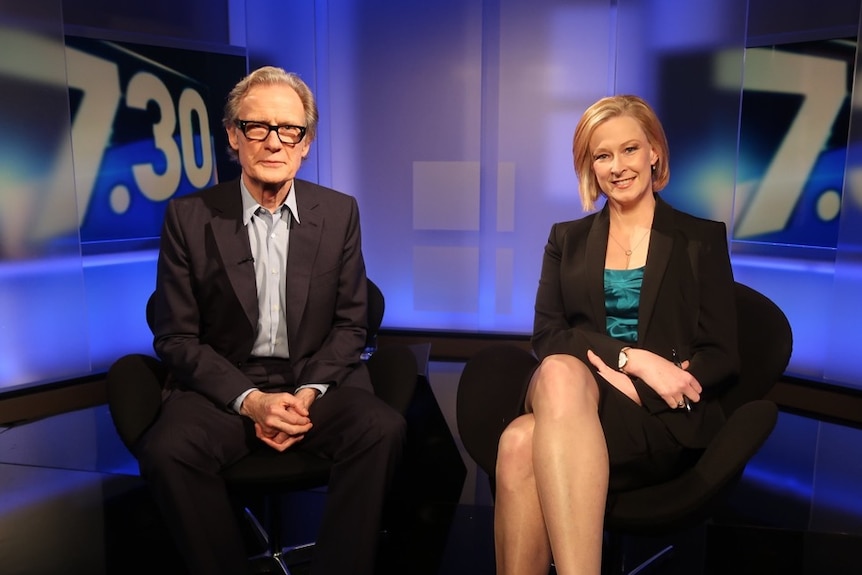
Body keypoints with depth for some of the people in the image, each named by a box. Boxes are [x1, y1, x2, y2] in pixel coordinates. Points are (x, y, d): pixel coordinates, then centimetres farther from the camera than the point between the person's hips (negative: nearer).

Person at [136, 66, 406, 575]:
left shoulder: (340, 213, 4)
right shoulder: (189, 217, -1)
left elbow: (351, 323, 5)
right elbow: (176, 336, -1)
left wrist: (308, 393, -12)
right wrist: (250, 399, -14)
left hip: (318, 382, 1)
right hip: (224, 386, 0)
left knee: (384, 428, -28)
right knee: (165, 450, -29)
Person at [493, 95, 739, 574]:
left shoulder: (702, 239, 9)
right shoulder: (567, 239, 16)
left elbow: (723, 357, 3)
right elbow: (547, 335, 3)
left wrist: (635, 389, -15)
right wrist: (632, 357, -15)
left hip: (661, 416, -2)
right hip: (572, 392, 3)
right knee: (561, 372, -37)